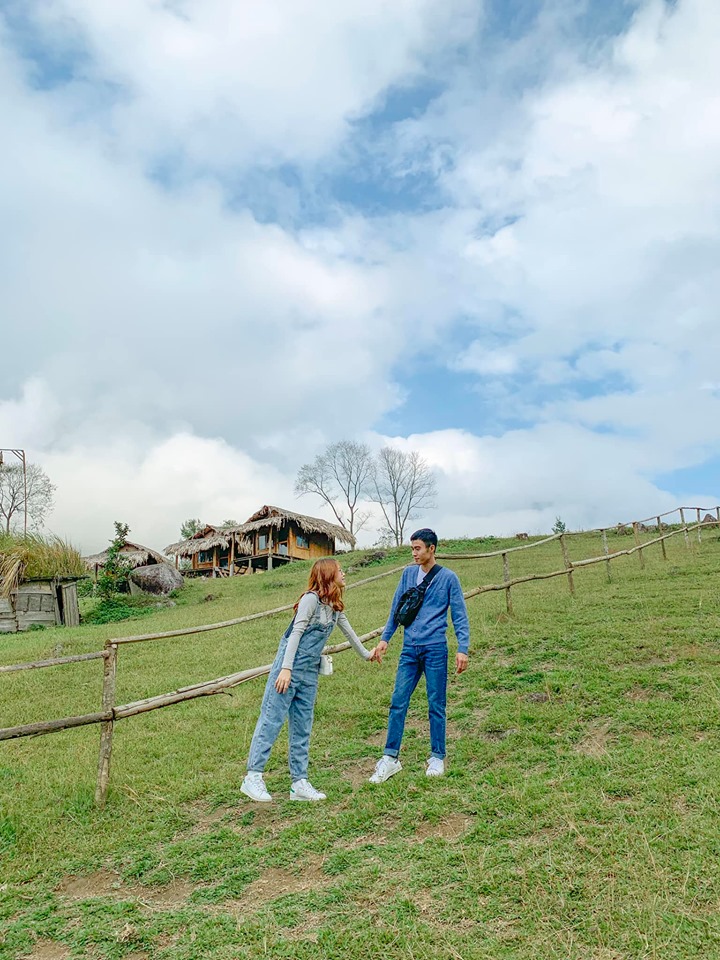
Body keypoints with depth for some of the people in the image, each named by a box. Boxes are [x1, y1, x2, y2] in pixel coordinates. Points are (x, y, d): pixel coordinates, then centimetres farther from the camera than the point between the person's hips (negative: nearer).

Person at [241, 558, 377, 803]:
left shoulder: (334, 606, 13)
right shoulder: (311, 599, -11)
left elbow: (348, 630, 29)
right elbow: (296, 632, -15)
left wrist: (365, 654, 42)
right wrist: (286, 668, -21)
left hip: (310, 672, 8)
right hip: (290, 665, -8)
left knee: (302, 728, 9)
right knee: (271, 720, -6)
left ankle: (300, 783, 14)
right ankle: (253, 777, -1)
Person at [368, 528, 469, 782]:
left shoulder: (448, 578, -2)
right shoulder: (408, 574, 8)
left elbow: (459, 616, -2)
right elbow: (396, 609, 13)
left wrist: (463, 649, -11)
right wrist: (384, 639, 9)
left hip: (435, 649, -3)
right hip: (409, 649, 3)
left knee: (436, 706, 6)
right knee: (398, 703, 1)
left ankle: (437, 758, 19)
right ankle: (390, 758, 8)